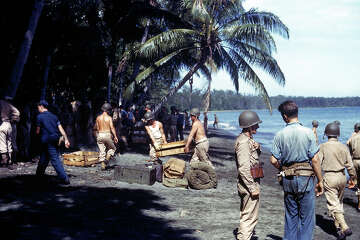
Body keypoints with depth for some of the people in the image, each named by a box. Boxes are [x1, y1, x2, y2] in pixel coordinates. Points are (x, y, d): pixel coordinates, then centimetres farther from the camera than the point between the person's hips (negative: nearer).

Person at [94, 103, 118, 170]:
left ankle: (103, 164, 2)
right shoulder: (109, 118, -4)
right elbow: (112, 128, -12)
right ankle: (107, 158, -6)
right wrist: (115, 137, -9)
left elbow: (95, 128, 11)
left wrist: (96, 136, 25)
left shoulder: (98, 117, 7)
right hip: (107, 135, -3)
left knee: (102, 151, 7)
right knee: (112, 148, 15)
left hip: (100, 135, 3)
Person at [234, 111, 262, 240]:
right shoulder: (243, 142, -19)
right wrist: (253, 188, -23)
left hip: (252, 182, 11)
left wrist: (257, 148, 2)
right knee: (250, 217, -5)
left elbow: (254, 156, 26)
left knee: (246, 214, 20)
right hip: (249, 183, -11)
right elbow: (244, 168, -25)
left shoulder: (248, 139, 12)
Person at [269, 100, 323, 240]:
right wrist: (320, 181, -1)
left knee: (290, 216, 15)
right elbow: (314, 160, -9)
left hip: (288, 180, 3)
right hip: (305, 177, -3)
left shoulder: (280, 135, -2)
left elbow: (273, 161, -4)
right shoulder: (307, 132, -8)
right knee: (307, 218, 5)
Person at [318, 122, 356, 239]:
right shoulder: (344, 147, 3)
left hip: (329, 177, -5)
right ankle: (338, 225, 29)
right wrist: (353, 178, 16)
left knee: (333, 204, -4)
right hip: (342, 176, 5)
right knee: (339, 202, 21)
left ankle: (344, 228, -16)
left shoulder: (323, 147, -7)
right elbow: (350, 165, 4)